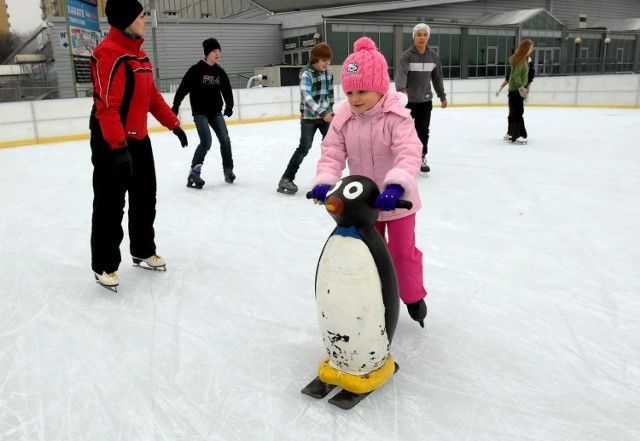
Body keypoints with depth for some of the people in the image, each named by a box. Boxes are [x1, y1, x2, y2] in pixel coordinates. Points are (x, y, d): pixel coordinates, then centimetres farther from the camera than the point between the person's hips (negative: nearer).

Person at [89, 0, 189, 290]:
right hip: (111, 144, -9)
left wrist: (173, 124, 18)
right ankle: (104, 266, 14)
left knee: (145, 199, 16)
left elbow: (152, 96, 19)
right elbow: (107, 106, -26)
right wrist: (118, 146, -32)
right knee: (110, 207, 0)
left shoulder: (139, 54, 12)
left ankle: (143, 252, 33)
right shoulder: (108, 53, -19)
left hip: (138, 139, 9)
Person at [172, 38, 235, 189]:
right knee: (206, 141, -16)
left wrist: (229, 105, -12)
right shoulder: (196, 70, -10)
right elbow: (183, 89, -10)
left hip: (216, 112, 5)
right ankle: (194, 172, -6)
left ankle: (228, 170, 10)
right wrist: (175, 106, -12)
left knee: (225, 139, -3)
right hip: (200, 112, -5)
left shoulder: (220, 72, 5)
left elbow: (227, 91, 6)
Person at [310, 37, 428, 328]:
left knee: (403, 250, 10)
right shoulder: (343, 118, -8)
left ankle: (413, 296, 34)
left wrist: (396, 185, -49)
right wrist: (324, 181, -28)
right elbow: (332, 152, -9)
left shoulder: (396, 116, -22)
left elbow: (409, 152, -33)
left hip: (395, 198, -4)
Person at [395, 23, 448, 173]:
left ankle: (421, 158, 21)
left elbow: (437, 77, 12)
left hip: (425, 100, 4)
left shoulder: (433, 56, 2)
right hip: (407, 100, -4)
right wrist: (401, 90, -46)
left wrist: (442, 96, 15)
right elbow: (400, 74, -28)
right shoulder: (407, 55, -13)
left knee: (423, 130, 7)